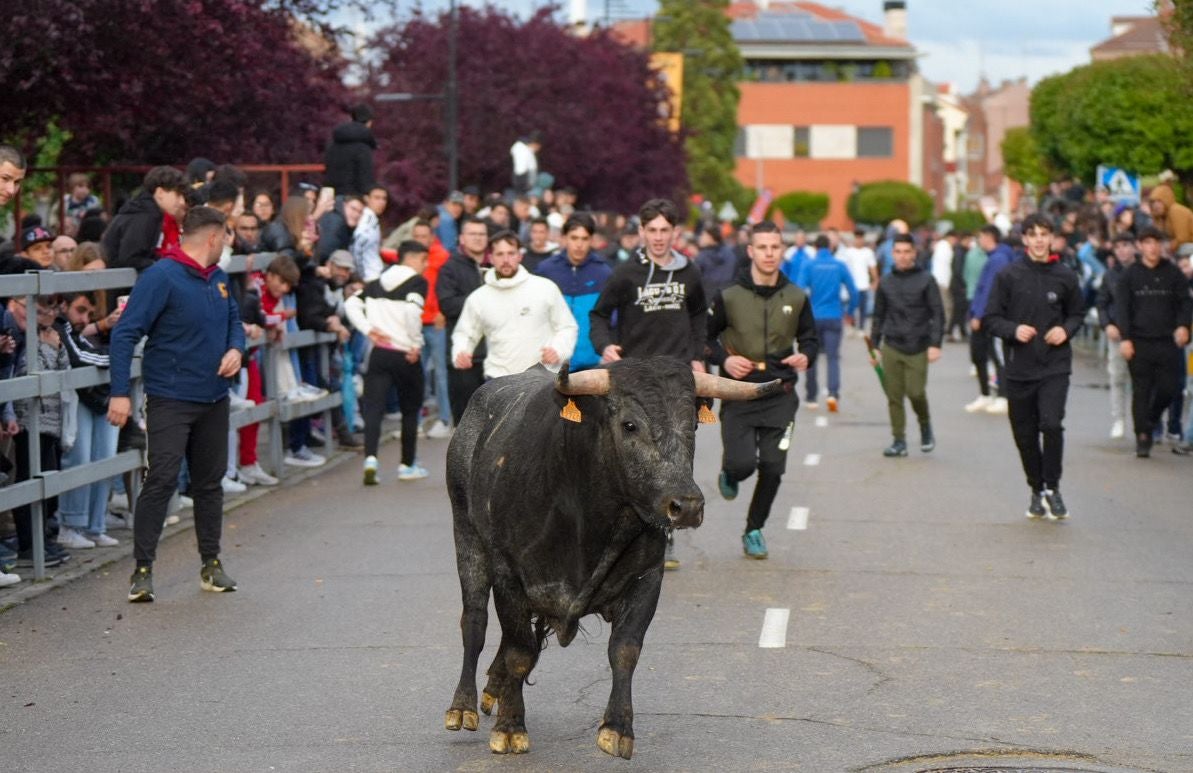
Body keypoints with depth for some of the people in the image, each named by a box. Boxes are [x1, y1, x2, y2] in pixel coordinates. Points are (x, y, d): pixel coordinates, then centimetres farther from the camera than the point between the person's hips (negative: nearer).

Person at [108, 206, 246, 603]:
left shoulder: (219, 279, 10)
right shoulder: (161, 277, -14)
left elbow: (234, 320, 24)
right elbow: (125, 333, -18)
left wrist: (235, 349, 0)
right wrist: (120, 393, -23)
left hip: (214, 399, 7)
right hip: (170, 400, -7)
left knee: (210, 482, 14)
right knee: (161, 481, -12)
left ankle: (212, 565, 24)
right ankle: (143, 570, -7)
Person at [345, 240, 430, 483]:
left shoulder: (377, 283, 12)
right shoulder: (417, 282, -6)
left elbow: (351, 304, 3)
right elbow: (412, 310, -23)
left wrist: (368, 330, 1)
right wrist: (416, 344, -14)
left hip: (379, 353, 4)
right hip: (406, 355, -4)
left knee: (373, 408, -2)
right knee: (410, 410, 13)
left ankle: (370, 457, -23)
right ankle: (407, 465, 22)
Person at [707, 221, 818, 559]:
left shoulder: (796, 298, 3)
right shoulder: (729, 297, -4)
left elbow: (809, 337, 15)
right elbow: (704, 337, 5)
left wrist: (805, 356, -7)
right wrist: (723, 359, -13)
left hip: (780, 395, 2)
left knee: (772, 468, 0)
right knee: (742, 463, -13)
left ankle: (754, 530, 20)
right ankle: (730, 475, 26)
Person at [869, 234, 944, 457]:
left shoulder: (926, 280, -1)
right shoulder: (886, 282, 9)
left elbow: (938, 314, -3)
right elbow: (879, 316, 16)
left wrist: (935, 344, -12)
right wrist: (874, 346, 12)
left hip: (918, 348, -3)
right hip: (891, 348, 3)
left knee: (916, 392, -10)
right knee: (894, 395, 1)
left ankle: (925, 425, 18)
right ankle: (899, 440, 9)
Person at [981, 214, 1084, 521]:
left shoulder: (1065, 276, 3)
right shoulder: (1008, 276, -1)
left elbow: (1077, 314, 17)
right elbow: (990, 319, 2)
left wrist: (1066, 330, -3)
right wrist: (1014, 330, -16)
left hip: (1055, 367, -1)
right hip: (1019, 368, 1)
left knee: (1052, 424, -19)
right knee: (1025, 435, 8)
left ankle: (1052, 487, -1)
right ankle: (1037, 491, 27)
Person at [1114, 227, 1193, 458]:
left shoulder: (1173, 273, 8)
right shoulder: (1130, 274, 5)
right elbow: (1122, 307, 3)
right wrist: (1124, 338, -7)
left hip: (1168, 342, 1)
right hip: (1139, 343, -1)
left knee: (1169, 387, -3)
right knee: (1141, 391, -1)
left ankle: (1151, 420, 24)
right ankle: (1142, 437, 4)